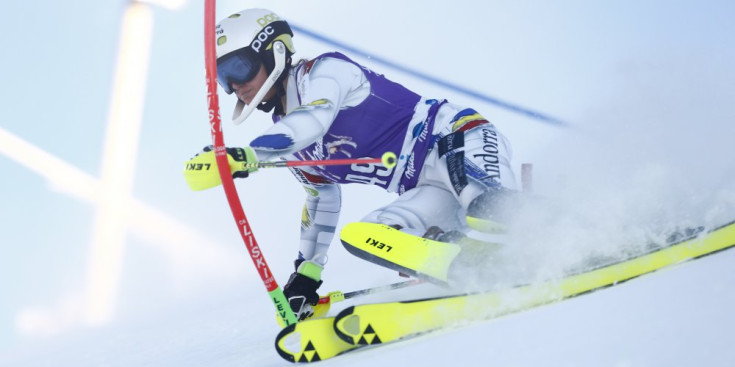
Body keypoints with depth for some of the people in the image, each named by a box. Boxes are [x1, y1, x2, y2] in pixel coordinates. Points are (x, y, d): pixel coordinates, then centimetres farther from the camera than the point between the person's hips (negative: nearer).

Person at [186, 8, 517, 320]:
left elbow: (312, 121, -31)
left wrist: (246, 155, -41)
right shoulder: (283, 138, 16)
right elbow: (321, 197, 28)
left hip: (463, 144, -8)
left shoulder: (326, 70, -8)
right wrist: (307, 270, 28)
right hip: (431, 189, 8)